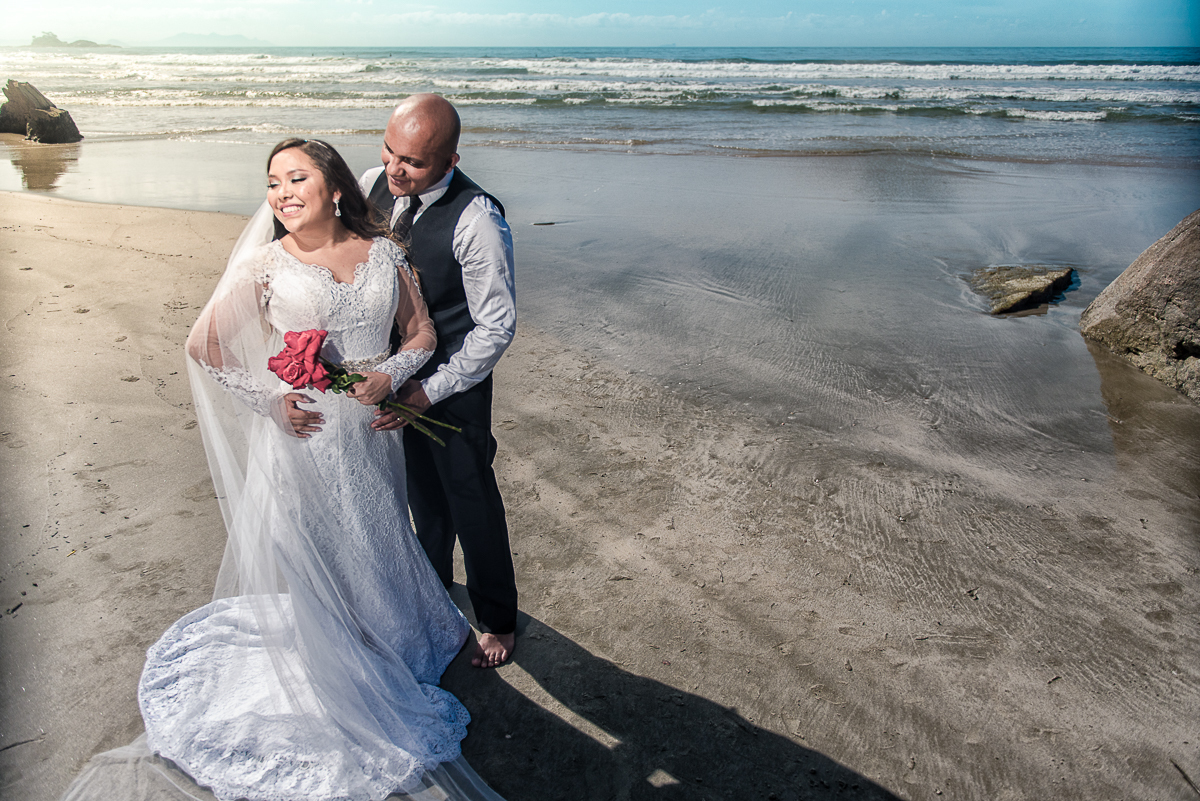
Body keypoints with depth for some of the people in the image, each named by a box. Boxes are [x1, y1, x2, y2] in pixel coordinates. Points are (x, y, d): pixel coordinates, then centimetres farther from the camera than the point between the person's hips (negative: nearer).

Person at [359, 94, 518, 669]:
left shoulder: (477, 223, -26)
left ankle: (497, 618, 35)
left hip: (453, 382, -5)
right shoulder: (372, 185, -8)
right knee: (422, 492, 26)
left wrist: (429, 391, -22)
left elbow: (496, 327, -21)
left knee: (471, 501, 10)